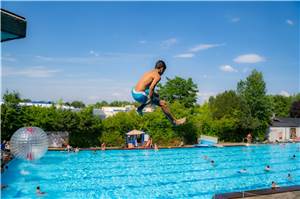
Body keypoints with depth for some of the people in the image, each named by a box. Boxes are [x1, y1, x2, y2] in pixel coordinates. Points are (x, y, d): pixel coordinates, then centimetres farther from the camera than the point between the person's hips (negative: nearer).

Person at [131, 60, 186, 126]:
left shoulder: (150, 72, 16)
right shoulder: (158, 76, -10)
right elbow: (151, 88, -23)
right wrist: (150, 99, -12)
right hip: (140, 95, -9)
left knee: (156, 95, 31)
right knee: (163, 103, 0)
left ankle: (140, 108, 27)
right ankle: (174, 122, 10)